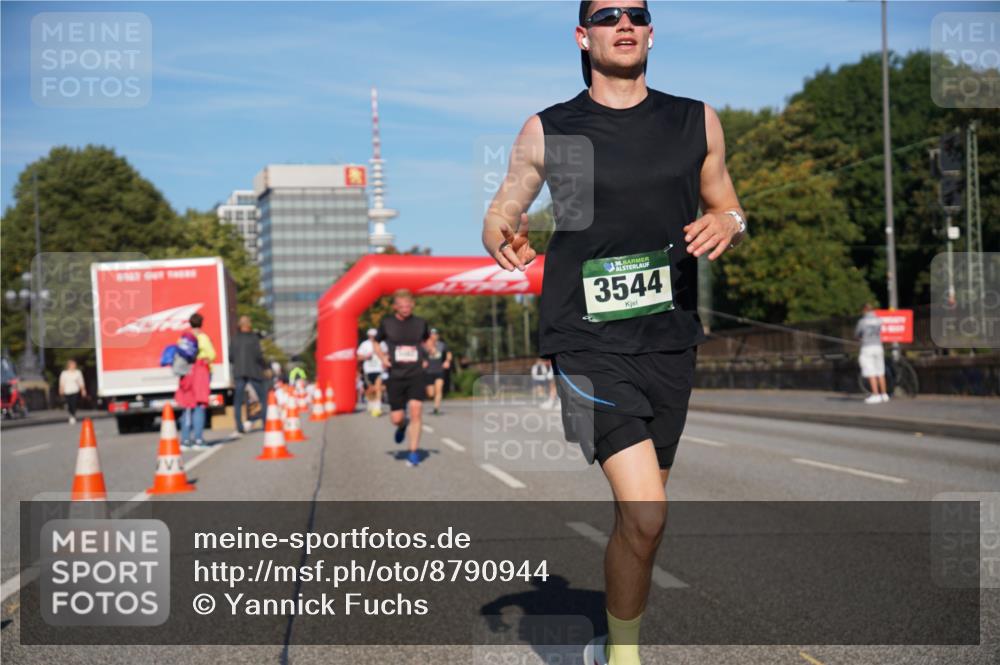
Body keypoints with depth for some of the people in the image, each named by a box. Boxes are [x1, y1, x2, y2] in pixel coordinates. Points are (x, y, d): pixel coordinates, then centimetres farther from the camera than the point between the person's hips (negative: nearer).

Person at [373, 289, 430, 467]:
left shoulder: (420, 323, 4)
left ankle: (414, 452, -6)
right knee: (396, 418, 0)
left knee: (416, 410, -15)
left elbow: (427, 340, 23)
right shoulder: (387, 323, 0)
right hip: (396, 376, 0)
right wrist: (382, 358, -2)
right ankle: (403, 425, 39)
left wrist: (425, 358, 7)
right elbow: (376, 342, 15)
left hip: (416, 374, 0)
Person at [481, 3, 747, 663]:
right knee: (645, 516, -17)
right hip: (588, 342, -4)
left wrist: (728, 224, -4)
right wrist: (504, 239, -12)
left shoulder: (696, 121, 10)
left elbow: (727, 208, 20)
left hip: (670, 341, 4)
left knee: (638, 516, 12)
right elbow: (499, 213, 11)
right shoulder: (548, 131, 3)